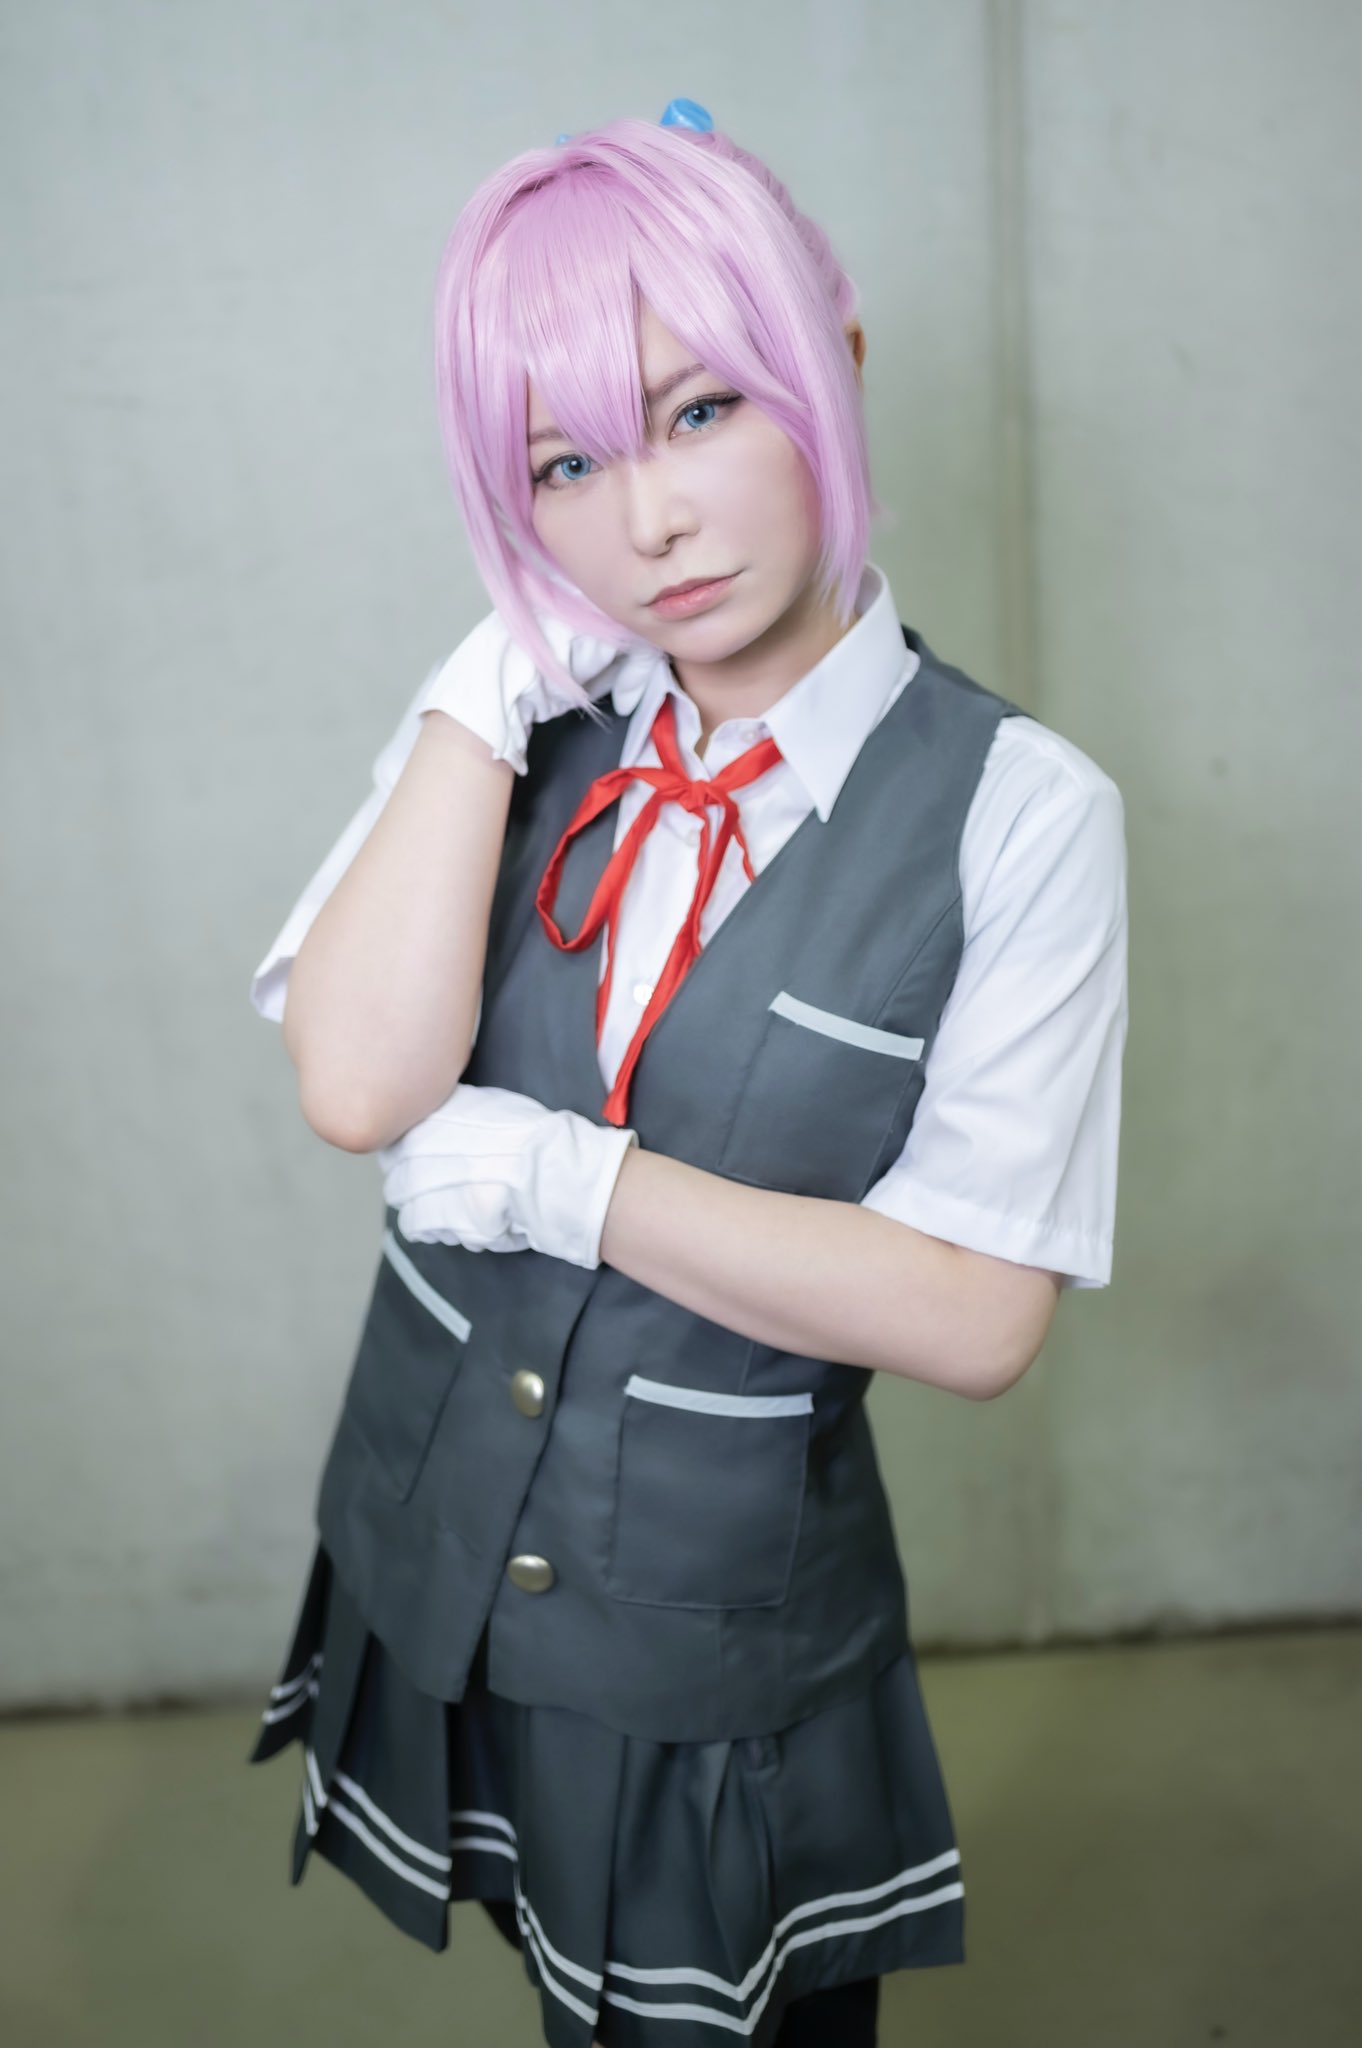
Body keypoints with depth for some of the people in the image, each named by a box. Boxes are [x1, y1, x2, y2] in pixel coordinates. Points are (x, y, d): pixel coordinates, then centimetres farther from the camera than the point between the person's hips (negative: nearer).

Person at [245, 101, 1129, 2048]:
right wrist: (492, 689, -21)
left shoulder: (1015, 812, -17)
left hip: (726, 1623, -3)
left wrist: (560, 1178, -21)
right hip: (435, 1568, 4)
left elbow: (975, 1316, -19)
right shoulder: (511, 725, -6)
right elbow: (357, 1089, -21)